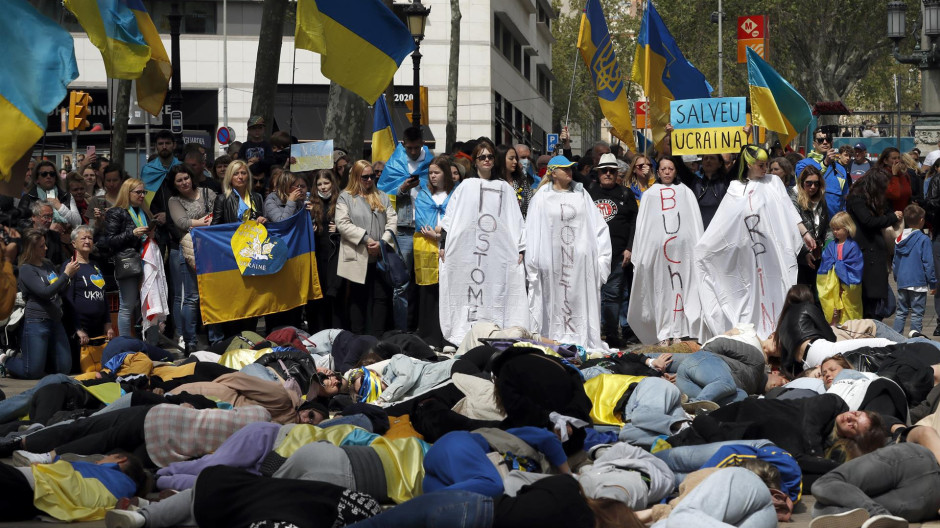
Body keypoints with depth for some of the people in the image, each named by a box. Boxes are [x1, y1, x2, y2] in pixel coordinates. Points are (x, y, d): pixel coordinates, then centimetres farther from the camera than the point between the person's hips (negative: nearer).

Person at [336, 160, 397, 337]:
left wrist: (382, 242, -9)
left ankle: (378, 337, 2)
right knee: (359, 298, 5)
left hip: (381, 255, 3)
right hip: (358, 256, -3)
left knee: (382, 296, -2)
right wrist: (366, 239, -15)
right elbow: (342, 223, -8)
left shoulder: (382, 197, 15)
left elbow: (392, 221, 7)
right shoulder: (345, 197, 4)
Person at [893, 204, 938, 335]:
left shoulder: (899, 239, 5)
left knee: (901, 311, 13)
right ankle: (915, 336, -5)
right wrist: (933, 283, -3)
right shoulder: (923, 240, -12)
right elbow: (928, 263, -11)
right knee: (917, 313, 0)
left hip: (902, 282, 5)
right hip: (918, 283, -5)